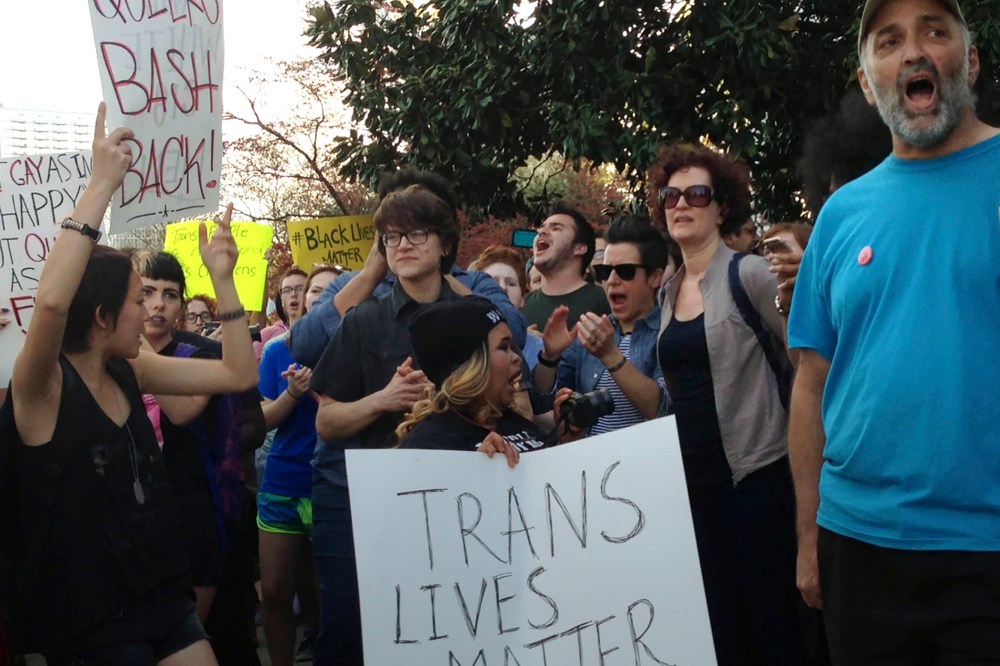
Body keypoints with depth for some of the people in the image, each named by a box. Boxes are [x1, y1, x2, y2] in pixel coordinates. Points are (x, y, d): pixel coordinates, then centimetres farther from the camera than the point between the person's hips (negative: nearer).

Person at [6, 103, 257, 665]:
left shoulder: (131, 371, 3)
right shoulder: (43, 388, -16)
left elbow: (239, 375, 7)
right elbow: (51, 302, -38)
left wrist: (222, 278, 4)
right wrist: (102, 184, -34)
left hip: (166, 597, 7)